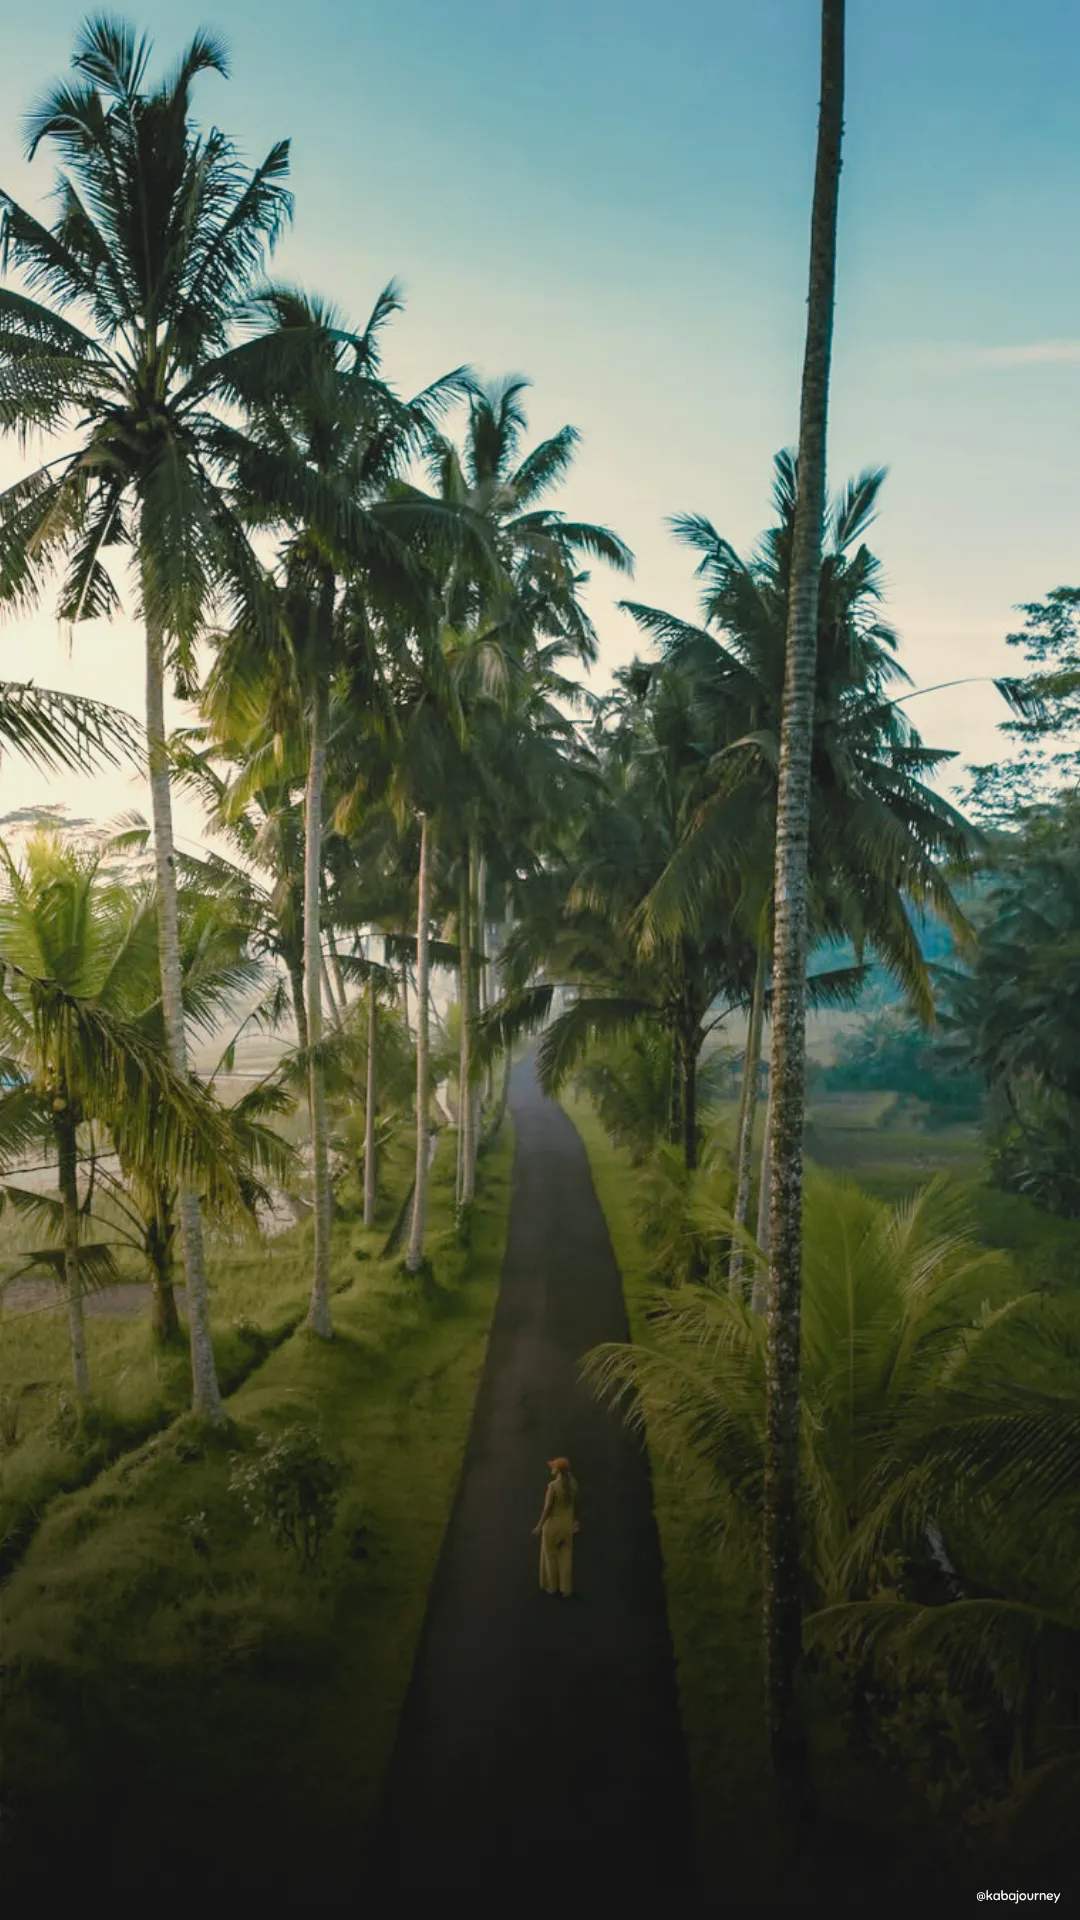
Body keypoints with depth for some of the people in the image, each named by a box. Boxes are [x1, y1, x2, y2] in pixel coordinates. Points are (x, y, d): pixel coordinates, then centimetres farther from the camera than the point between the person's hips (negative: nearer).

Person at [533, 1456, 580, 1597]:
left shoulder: (553, 1486, -25)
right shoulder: (573, 1483, -7)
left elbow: (547, 1508, -21)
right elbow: (575, 1504, 5)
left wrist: (539, 1526, -11)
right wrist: (576, 1520, 21)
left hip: (553, 1524, -5)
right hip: (567, 1524, 5)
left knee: (551, 1556, 15)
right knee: (566, 1558, 13)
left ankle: (553, 1586, 28)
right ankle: (566, 1589, 17)